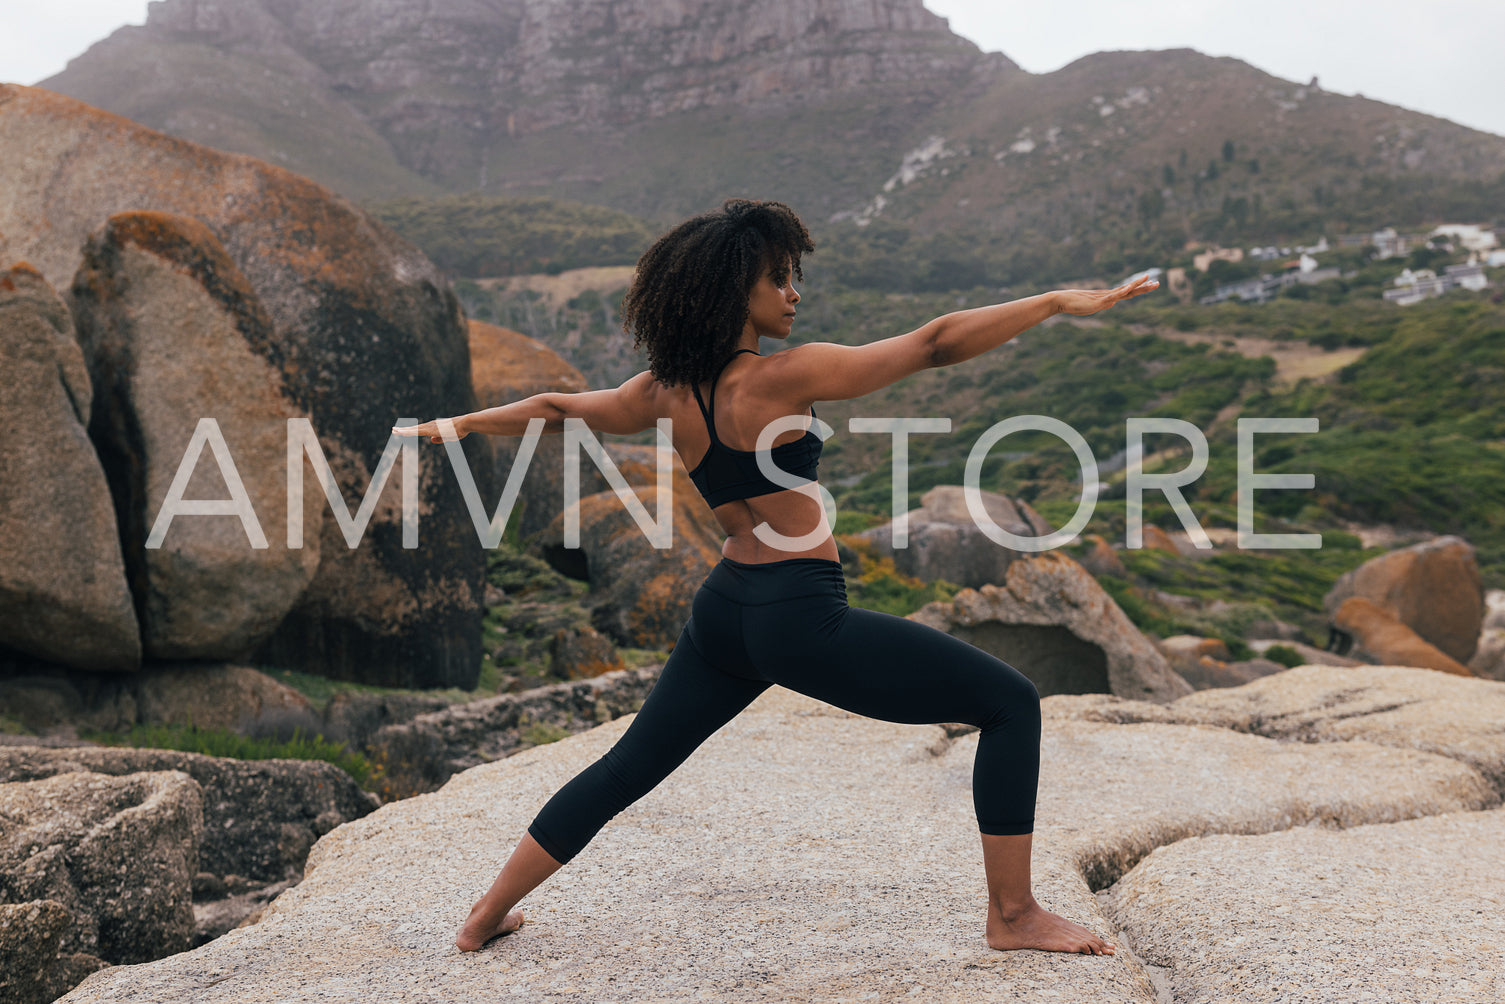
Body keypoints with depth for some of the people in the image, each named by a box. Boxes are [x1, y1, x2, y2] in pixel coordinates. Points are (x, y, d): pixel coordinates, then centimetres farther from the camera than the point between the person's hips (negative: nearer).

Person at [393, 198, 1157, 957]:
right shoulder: (783, 377, -15)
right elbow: (936, 344, -17)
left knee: (627, 769, 24)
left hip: (724, 610, 8)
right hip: (802, 616, -8)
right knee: (1011, 703, 3)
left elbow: (554, 408, 19)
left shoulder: (666, 391, 4)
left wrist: (455, 426, 35)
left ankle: (485, 917, 34)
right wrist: (1057, 302, -11)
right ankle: (1013, 915, 7)